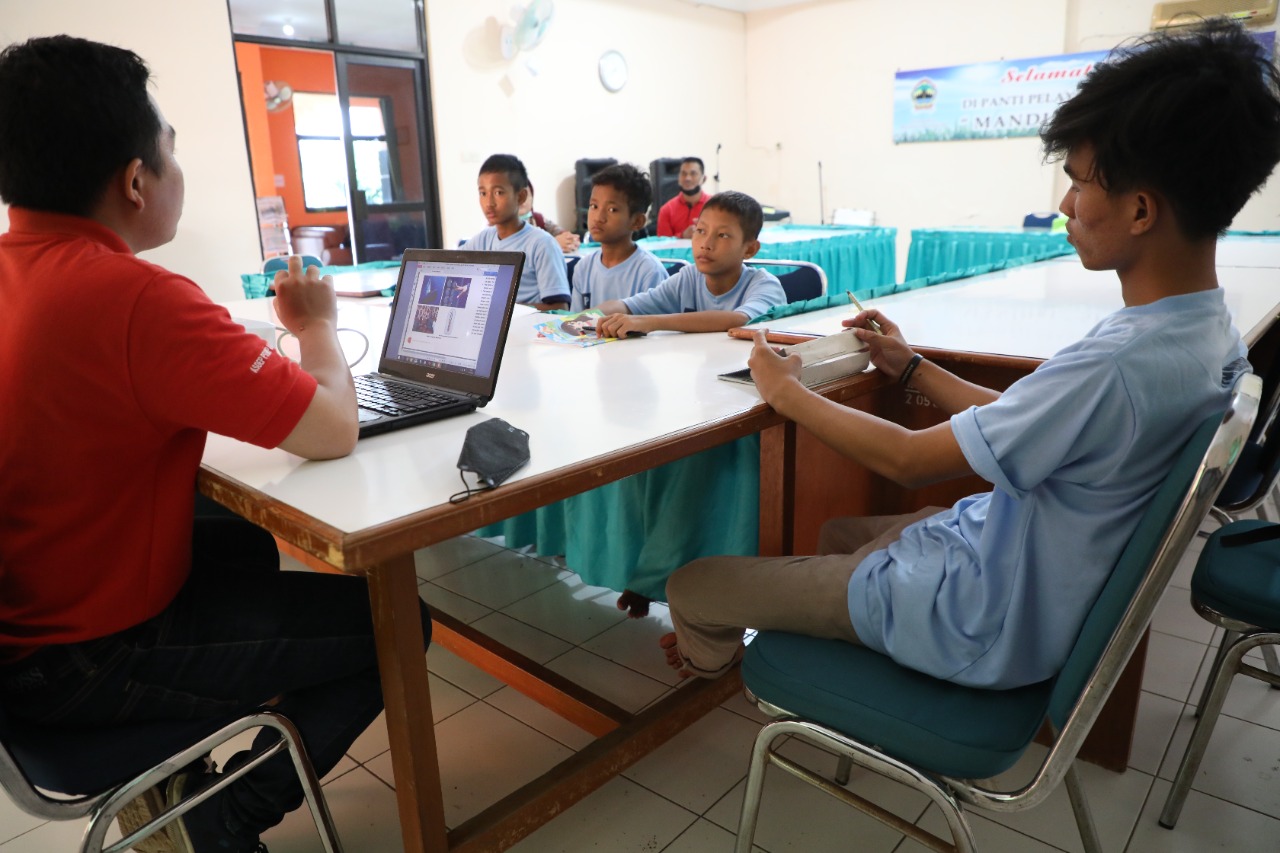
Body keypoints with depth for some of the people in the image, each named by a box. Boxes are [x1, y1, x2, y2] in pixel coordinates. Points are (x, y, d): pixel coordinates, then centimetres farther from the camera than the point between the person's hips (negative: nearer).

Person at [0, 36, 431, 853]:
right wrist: (318, 323, -5)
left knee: (248, 543, 29)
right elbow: (333, 430, -26)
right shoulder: (133, 296, -29)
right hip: (86, 659, -9)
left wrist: (278, 332, 3)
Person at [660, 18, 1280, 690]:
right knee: (838, 533, 31)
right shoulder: (1208, 333, -3)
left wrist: (787, 392, -10)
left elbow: (909, 460, -23)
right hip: (1048, 589, 10)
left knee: (692, 584, -2)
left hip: (982, 624, -9)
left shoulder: (1113, 366, -34)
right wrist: (913, 370, 10)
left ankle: (710, 659, 32)